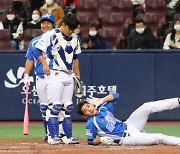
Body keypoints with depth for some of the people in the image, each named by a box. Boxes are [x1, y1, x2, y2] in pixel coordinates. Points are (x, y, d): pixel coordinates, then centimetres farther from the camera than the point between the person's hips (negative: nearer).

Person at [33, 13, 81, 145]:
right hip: (55, 74, -7)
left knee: (68, 107, 8)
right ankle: (54, 137, -10)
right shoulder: (51, 36, -7)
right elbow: (38, 50, -5)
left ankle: (68, 136, 12)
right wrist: (45, 64, -18)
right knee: (54, 106, -11)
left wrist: (77, 75, 19)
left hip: (69, 75, 7)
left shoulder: (75, 39, 14)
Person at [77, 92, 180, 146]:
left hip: (128, 125, 7)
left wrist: (102, 100, -2)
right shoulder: (91, 123, -13)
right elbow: (91, 142, -8)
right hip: (127, 138, -7)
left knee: (147, 107, -6)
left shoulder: (103, 108, 5)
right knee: (160, 138, -18)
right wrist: (102, 139, -25)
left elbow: (116, 96, 11)